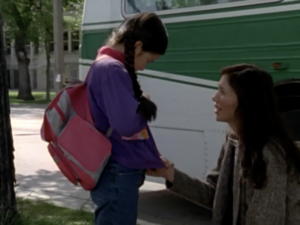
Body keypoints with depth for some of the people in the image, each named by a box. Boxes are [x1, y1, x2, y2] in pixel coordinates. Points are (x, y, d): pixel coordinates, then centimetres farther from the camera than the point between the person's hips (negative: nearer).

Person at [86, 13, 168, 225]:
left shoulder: (106, 66, 13)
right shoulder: (112, 70, -19)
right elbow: (127, 123, -30)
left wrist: (153, 157, 10)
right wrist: (146, 106, -9)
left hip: (117, 173, 10)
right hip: (118, 176, -10)